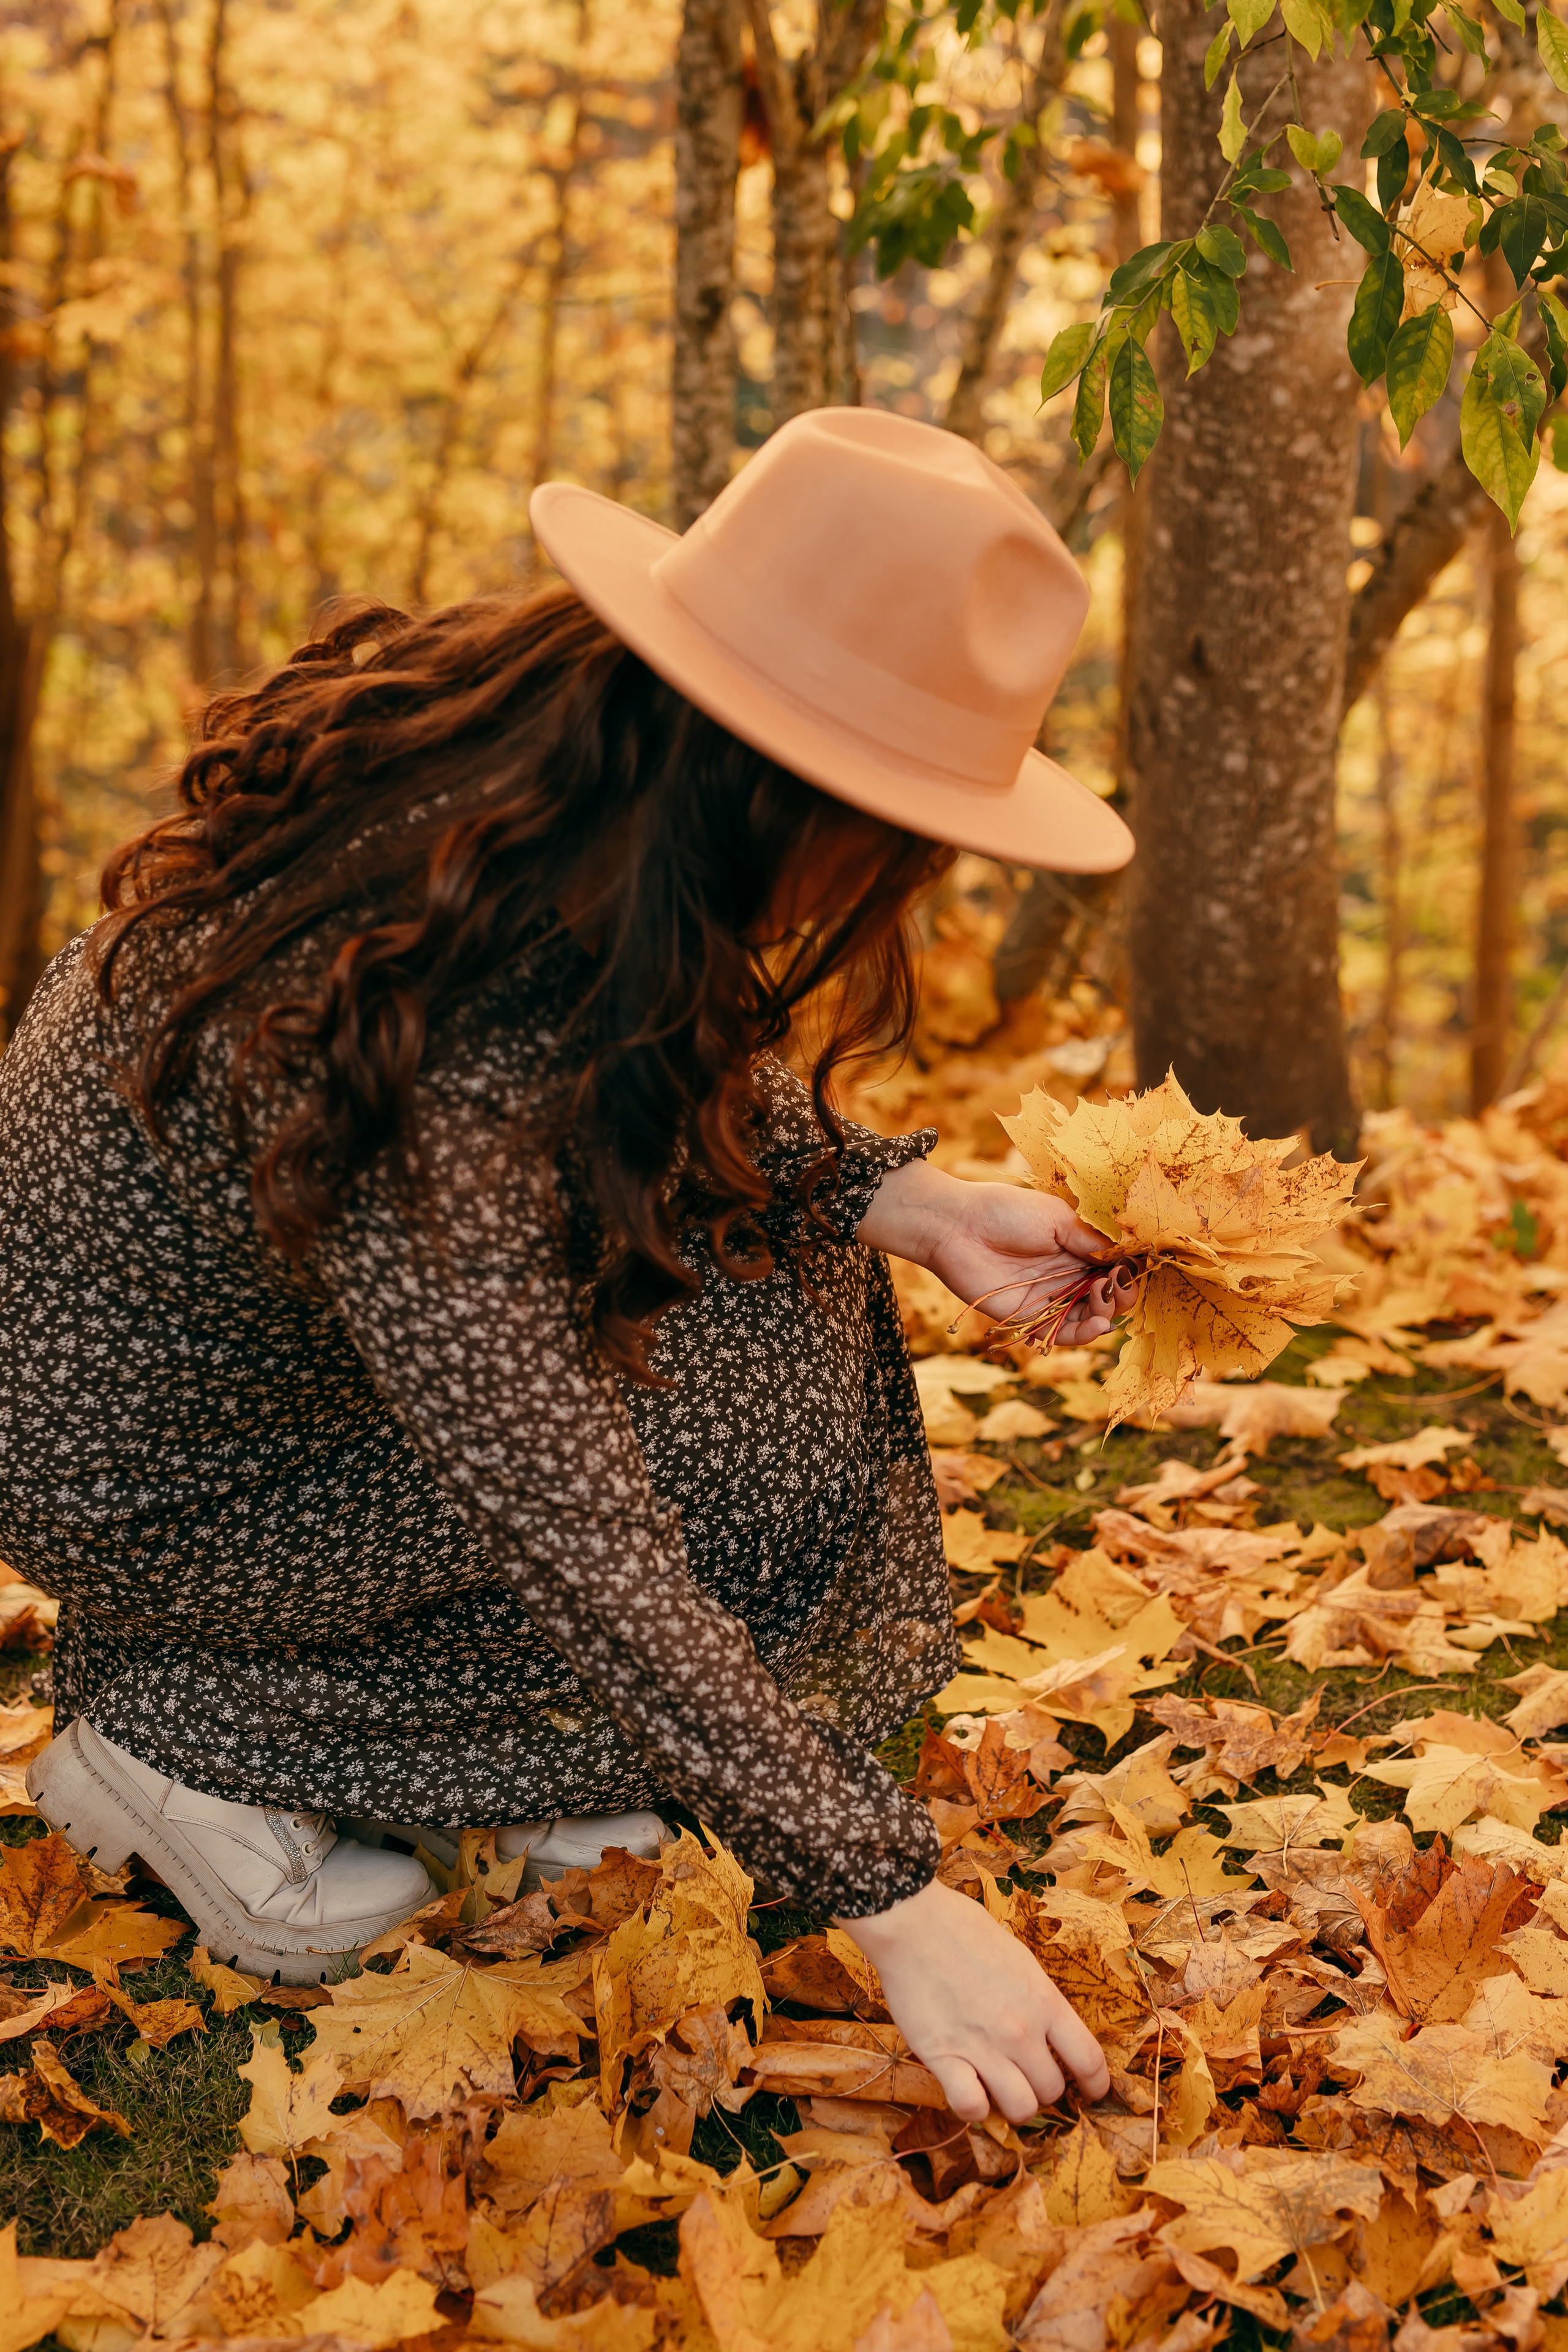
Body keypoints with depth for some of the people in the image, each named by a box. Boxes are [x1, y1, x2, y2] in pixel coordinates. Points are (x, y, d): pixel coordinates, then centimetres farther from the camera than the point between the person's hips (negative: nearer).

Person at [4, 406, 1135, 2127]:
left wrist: (898, 1200, -12)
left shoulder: (531, 737, -16)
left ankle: (522, 1765, 10)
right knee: (754, 1465, -16)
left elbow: (680, 1088, 4)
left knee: (766, 1248, 4)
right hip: (142, 1462, -8)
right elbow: (573, 1538, -34)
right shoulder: (412, 1033, -39)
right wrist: (896, 1905, -28)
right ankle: (198, 1737, -3)